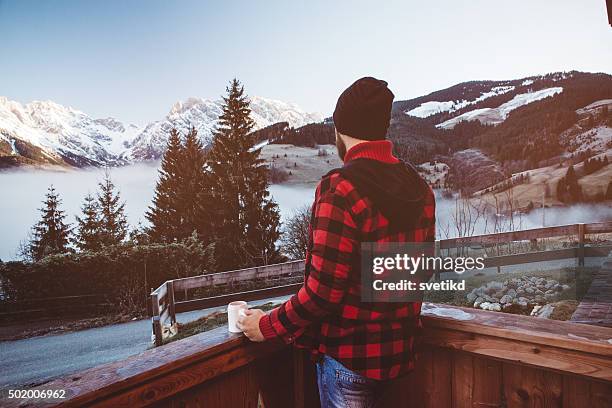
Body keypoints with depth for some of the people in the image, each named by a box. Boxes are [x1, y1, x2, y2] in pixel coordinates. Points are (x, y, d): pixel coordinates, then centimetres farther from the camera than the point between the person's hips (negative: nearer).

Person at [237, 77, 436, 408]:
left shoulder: (340, 189, -24)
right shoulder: (420, 188, -1)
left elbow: (323, 290, -25)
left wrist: (266, 326, -10)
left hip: (348, 354, -7)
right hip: (399, 351, 7)